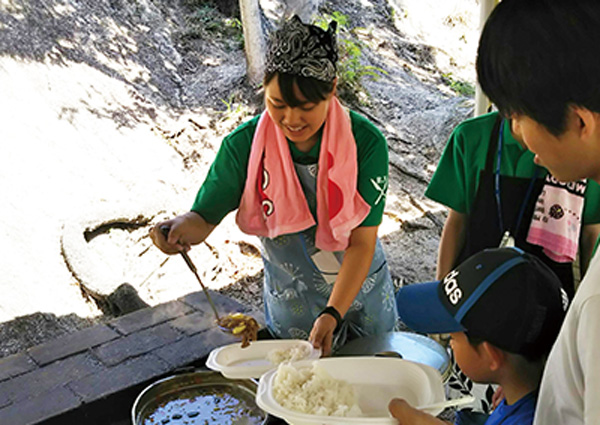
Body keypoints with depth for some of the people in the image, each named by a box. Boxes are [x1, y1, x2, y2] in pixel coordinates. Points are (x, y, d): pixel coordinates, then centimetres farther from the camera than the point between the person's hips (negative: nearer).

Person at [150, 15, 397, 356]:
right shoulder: (244, 145, -20)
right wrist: (181, 228, -38)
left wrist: (333, 313, -30)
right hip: (292, 303, 0)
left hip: (363, 289, 1)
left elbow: (363, 241, -21)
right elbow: (205, 217, -14)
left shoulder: (365, 142, -22)